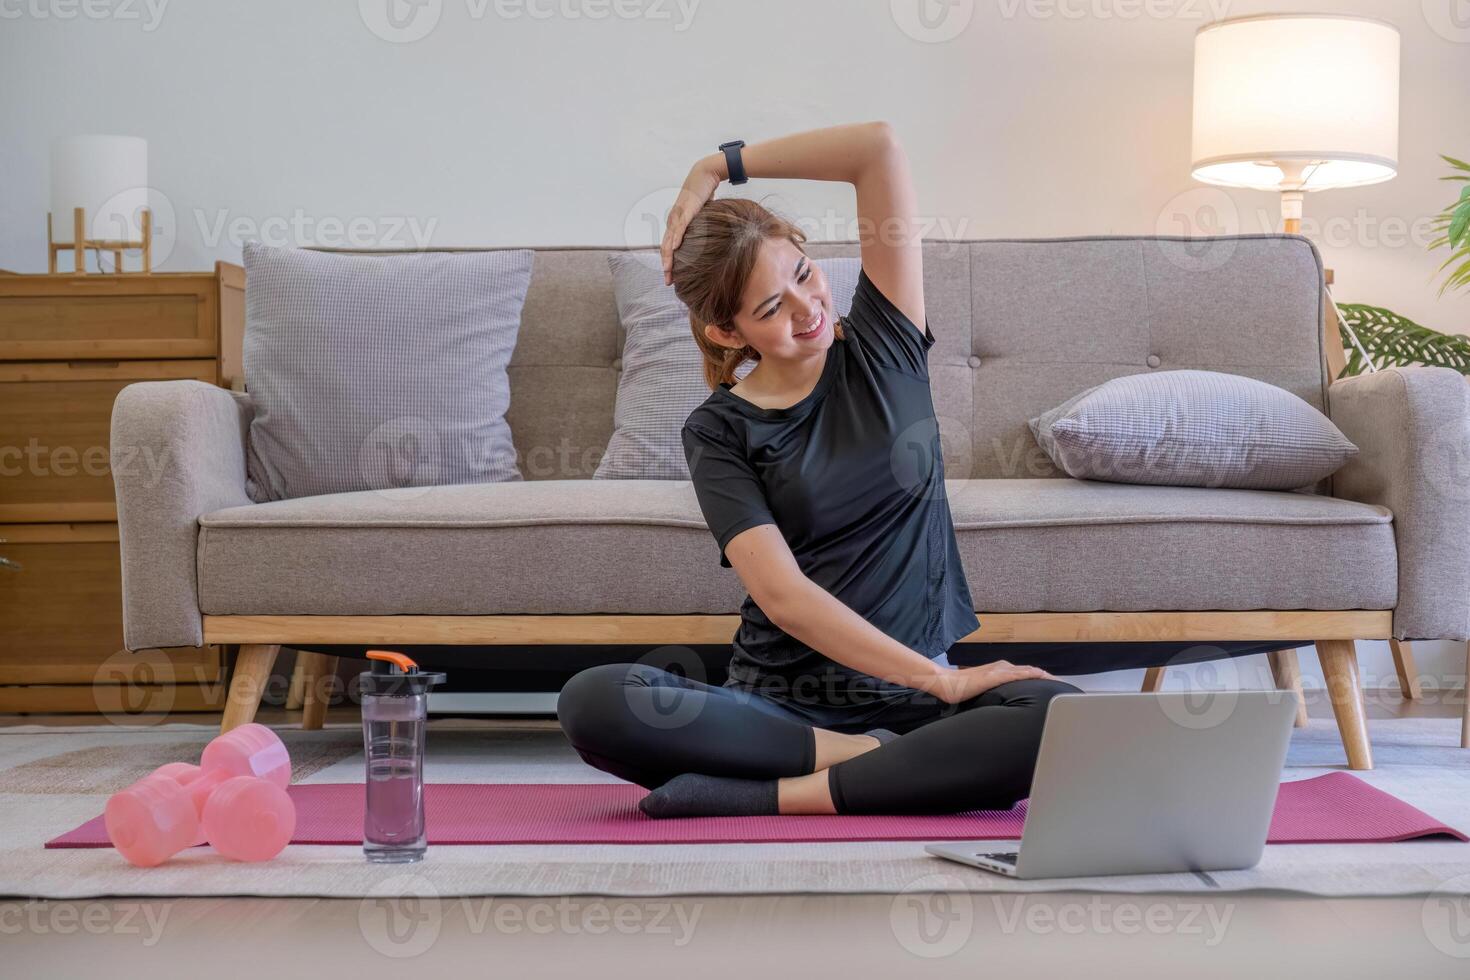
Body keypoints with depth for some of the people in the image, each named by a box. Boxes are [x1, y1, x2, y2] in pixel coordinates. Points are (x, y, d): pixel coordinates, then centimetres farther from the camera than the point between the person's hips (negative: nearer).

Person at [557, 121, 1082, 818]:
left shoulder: (884, 350, 8)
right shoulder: (718, 431, 2)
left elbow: (881, 147, 0)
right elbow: (781, 592, -12)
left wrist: (718, 167, 4)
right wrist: (940, 679, -19)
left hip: (911, 701, 1)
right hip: (777, 703, 0)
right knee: (589, 701, -29)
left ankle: (776, 796, -24)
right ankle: (865, 761, -20)